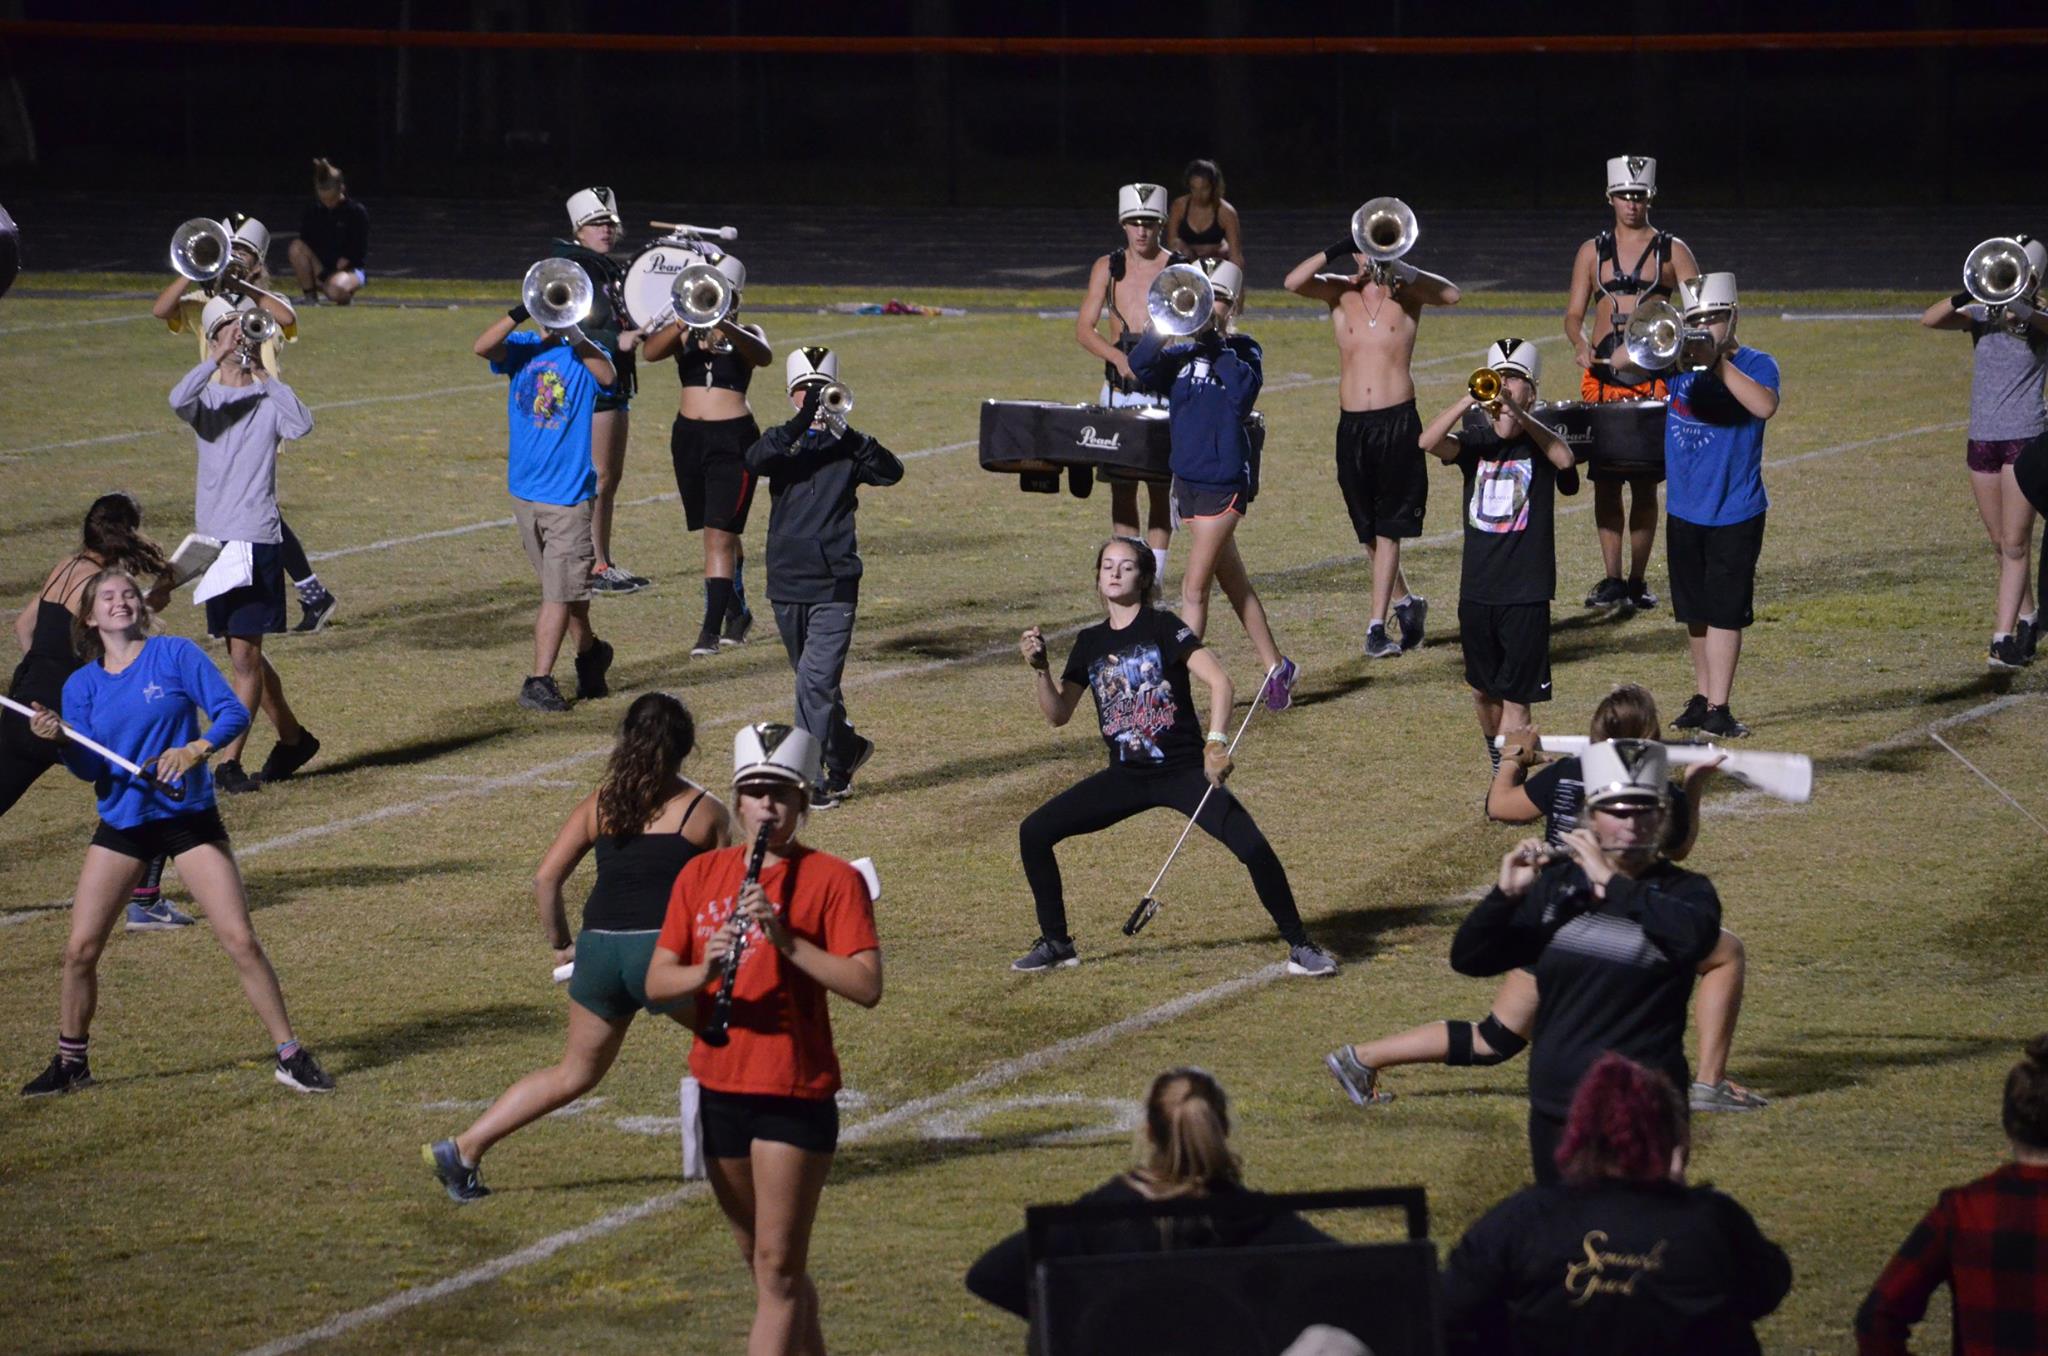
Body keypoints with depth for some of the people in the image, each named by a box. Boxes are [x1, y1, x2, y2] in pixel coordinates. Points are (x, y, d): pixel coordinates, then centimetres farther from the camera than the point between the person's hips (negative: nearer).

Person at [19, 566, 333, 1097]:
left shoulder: (176, 655, -4)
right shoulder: (82, 686, 4)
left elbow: (234, 713, -8)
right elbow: (89, 769, -2)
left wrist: (196, 750, -25)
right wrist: (61, 741, -21)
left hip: (188, 817, -3)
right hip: (121, 823, 3)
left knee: (240, 940, -9)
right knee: (80, 949, -1)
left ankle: (291, 1055, -1)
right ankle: (70, 1063, 17)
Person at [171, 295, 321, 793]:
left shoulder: (268, 399, 0)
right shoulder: (207, 397, 5)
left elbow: (302, 425, -21)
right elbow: (179, 401, -18)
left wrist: (265, 374, -16)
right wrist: (219, 358, -24)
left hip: (257, 538, -4)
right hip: (215, 536, 4)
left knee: (244, 654, -8)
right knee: (244, 654, 14)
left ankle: (228, 762, -7)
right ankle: (292, 738, 31)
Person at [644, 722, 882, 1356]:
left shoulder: (832, 879, -6)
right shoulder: (701, 875, 8)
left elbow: (866, 986, -16)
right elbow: (655, 984, 5)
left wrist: (787, 941, -26)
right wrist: (704, 971, -16)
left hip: (795, 1094, -6)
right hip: (720, 1086, 6)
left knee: (777, 1269, -8)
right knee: (762, 1261, 17)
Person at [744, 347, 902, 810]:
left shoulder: (845, 446, 2)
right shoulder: (783, 441, 6)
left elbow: (891, 472, -16)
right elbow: (755, 460, -17)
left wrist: (847, 434, -29)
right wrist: (802, 422, -29)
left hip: (835, 584, -3)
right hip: (787, 582, 3)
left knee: (817, 681, -14)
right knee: (815, 682, 16)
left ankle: (814, 780, -13)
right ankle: (846, 748, 36)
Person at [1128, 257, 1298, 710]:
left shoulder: (1241, 351, -3)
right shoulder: (1180, 356, 10)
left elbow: (1243, 389, -24)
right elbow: (1139, 368, -7)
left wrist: (1216, 340, -21)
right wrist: (1164, 328, -20)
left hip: (1224, 479, -6)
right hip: (1188, 478, 6)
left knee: (1195, 585, -9)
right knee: (1233, 580, 16)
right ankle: (1275, 668, 28)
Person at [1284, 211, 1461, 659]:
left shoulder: (1408, 291, 3)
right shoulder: (1341, 292, 7)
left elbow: (1450, 294, -17)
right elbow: (1294, 282, -11)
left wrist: (1396, 268, -26)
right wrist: (1338, 250, -18)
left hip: (1398, 421, -3)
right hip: (1353, 422, 3)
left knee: (1388, 528, -8)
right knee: (1369, 530, 13)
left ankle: (1378, 627, -9)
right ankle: (1405, 602, 33)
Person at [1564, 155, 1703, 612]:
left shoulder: (1672, 251, 5)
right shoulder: (1593, 251, 11)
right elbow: (1573, 313, 11)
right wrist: (1579, 343, -11)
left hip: (1653, 377, -2)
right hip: (1601, 375, 2)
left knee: (1644, 482, -2)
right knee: (1605, 480, -2)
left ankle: (1637, 580, 5)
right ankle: (1611, 579, 3)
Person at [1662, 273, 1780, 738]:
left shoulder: (1755, 364, -7)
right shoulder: (1680, 363, 5)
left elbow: (1764, 405, -27)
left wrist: (1718, 361, -27)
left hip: (1735, 513, -4)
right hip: (1684, 509, 4)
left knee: (1724, 613, -4)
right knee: (1696, 613, 13)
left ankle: (1718, 708, -1)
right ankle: (1701, 698, 25)